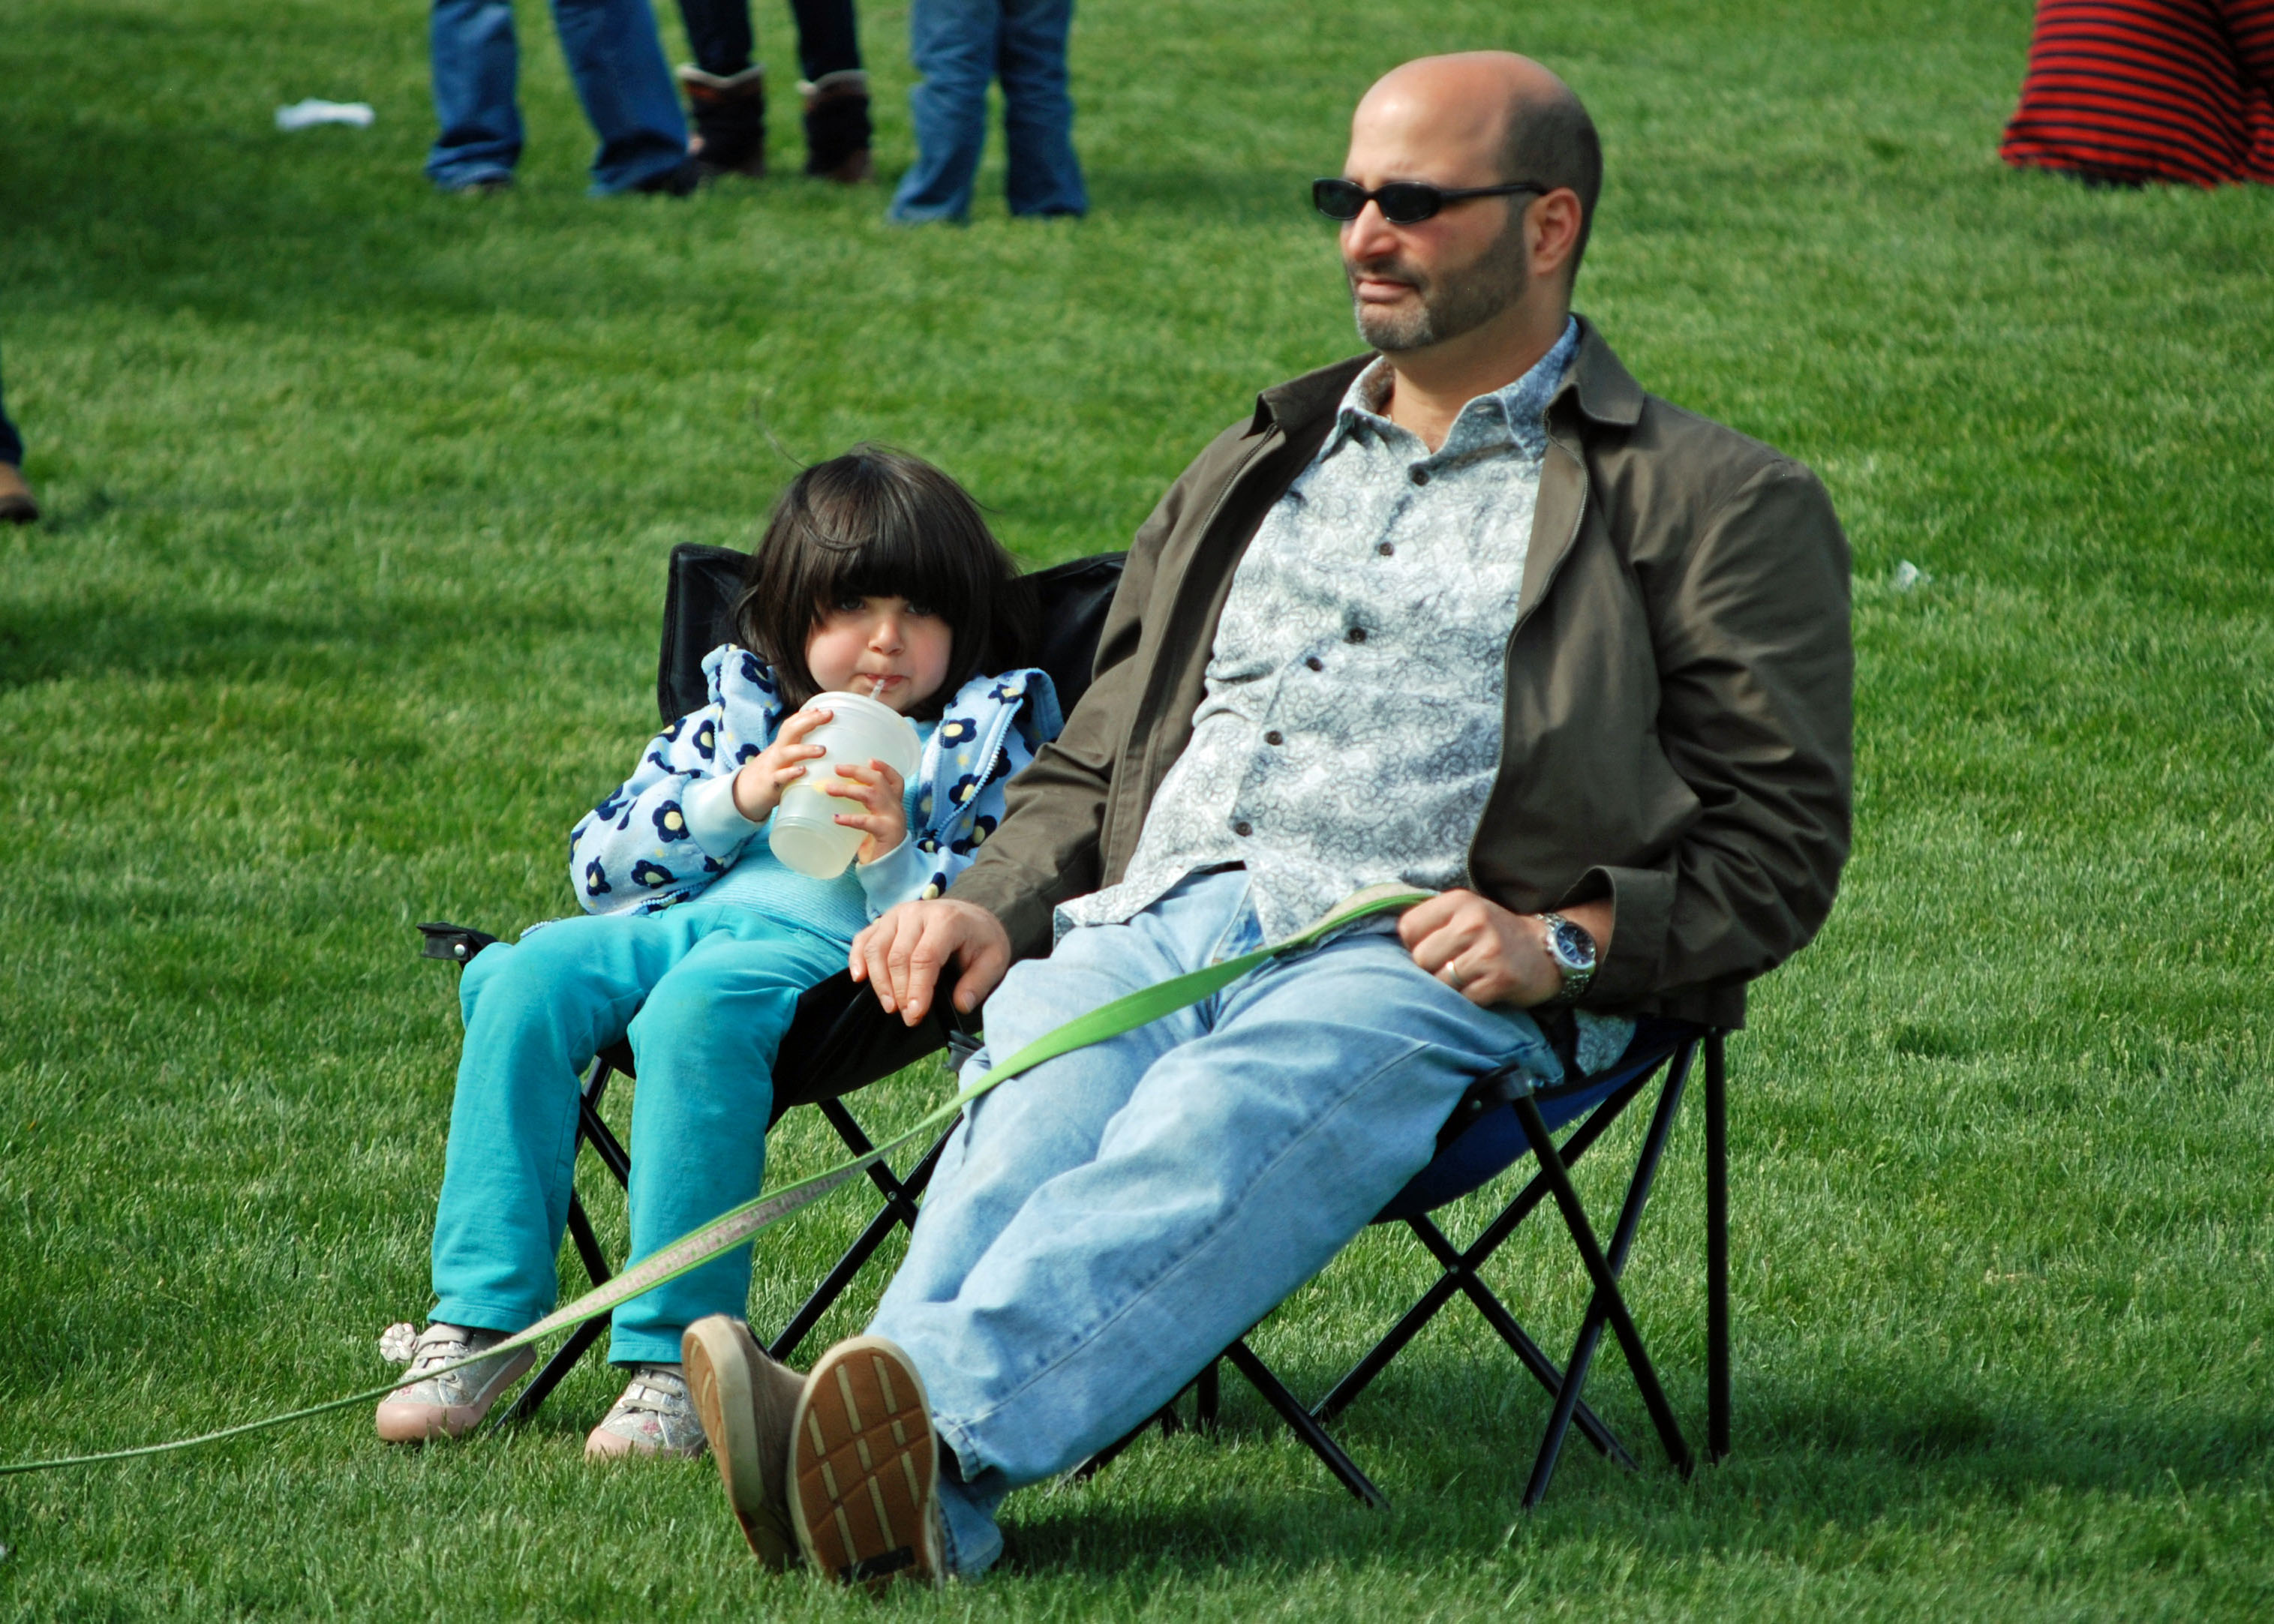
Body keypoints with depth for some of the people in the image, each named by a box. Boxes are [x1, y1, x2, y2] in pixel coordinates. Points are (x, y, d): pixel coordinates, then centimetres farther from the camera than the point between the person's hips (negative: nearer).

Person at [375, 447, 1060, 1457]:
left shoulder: (985, 735, 15)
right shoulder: (741, 710, 24)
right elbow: (600, 868, 13)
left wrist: (891, 856, -15)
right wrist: (739, 796, -1)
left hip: (831, 948, -5)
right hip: (682, 920, 5)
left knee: (700, 1005, -37)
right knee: (522, 978, -25)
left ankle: (676, 1354, -36)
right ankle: (482, 1318, -22)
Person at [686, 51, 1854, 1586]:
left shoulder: (1719, 506, 15)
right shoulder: (1251, 470, 33)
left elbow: (1778, 842, 7)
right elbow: (1094, 762, 33)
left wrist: (1567, 939, -11)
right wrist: (994, 904, 11)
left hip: (1410, 960, -4)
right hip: (1145, 924, 4)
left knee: (1210, 1145, -38)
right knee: (1025, 1136, -32)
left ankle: (933, 1430, -61)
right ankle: (919, 1505, -56)